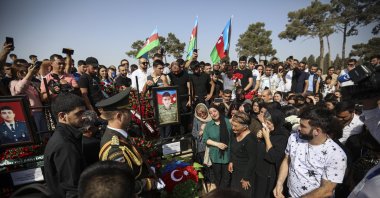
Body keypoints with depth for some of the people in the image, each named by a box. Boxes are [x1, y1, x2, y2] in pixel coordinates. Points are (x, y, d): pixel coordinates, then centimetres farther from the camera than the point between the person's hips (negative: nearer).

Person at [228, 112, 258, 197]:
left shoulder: (250, 139, -26)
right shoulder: (235, 134, -2)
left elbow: (253, 160, -21)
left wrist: (246, 178, -15)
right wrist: (231, 161, 3)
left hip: (245, 173, -7)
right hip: (235, 171, 7)